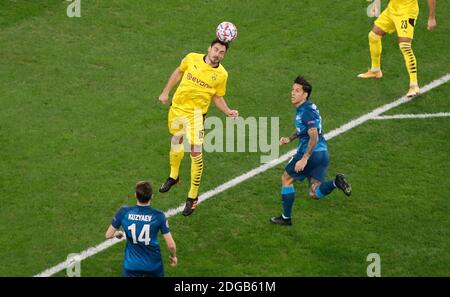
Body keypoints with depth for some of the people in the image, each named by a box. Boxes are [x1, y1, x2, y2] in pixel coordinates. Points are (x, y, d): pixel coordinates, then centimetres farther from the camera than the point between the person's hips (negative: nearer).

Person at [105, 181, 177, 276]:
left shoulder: (124, 212, -13)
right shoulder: (158, 216, -16)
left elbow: (108, 235, -2)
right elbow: (171, 245, -13)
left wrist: (118, 233, 21)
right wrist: (173, 256, 8)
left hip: (131, 265, 1)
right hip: (153, 265, -1)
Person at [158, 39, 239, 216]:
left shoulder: (221, 74, -8)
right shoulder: (192, 58, -6)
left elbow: (217, 97, 3)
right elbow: (179, 72, 12)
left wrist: (228, 112, -13)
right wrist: (166, 92, 12)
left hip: (195, 114, -3)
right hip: (177, 107, 3)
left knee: (196, 153, -11)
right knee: (176, 141, 21)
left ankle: (193, 196, 0)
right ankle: (173, 176, 50)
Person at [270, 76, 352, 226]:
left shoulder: (306, 111, -17)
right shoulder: (302, 108, 14)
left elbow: (314, 137, -24)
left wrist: (304, 159, -26)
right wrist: (289, 139, 17)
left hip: (311, 152, -9)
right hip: (322, 153, 9)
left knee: (286, 179, 11)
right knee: (314, 193, 8)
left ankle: (286, 218, 17)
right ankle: (335, 182, -14)